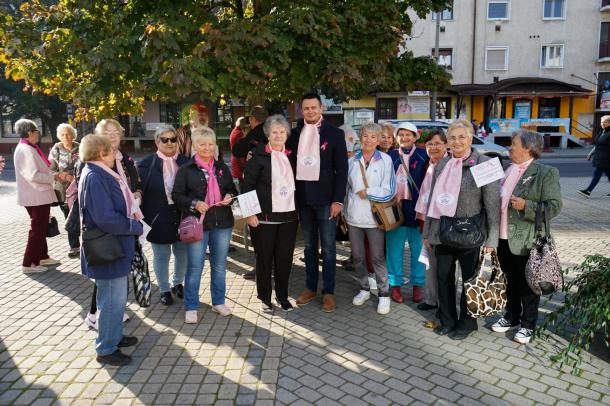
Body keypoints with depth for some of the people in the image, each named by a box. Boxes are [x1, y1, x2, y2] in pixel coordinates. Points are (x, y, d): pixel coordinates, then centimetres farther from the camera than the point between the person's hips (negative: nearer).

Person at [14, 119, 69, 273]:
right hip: (36, 197, -10)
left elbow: (39, 170, 15)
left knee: (41, 228, 19)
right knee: (37, 229, -2)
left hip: (37, 195, 10)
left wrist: (57, 175, 4)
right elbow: (33, 175, -26)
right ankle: (28, 263, 6)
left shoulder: (26, 148, 13)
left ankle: (42, 257, 31)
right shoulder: (26, 150, -19)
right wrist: (55, 176, -17)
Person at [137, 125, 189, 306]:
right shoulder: (146, 164, -4)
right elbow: (139, 190, -7)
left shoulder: (185, 162, 3)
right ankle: (164, 290, 28)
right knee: (161, 255, 10)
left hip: (181, 216, 3)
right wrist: (143, 216, -17)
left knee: (182, 252, 15)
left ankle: (178, 283, 38)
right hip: (158, 218, -2)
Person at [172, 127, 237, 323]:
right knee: (195, 267, 2)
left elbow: (233, 190, 18)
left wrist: (230, 197, -4)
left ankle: (218, 302, 28)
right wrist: (194, 204, -19)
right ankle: (191, 307, 17)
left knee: (220, 265, 13)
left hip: (222, 223, 4)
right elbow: (177, 195, -4)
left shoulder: (222, 168, 10)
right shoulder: (186, 169, -2)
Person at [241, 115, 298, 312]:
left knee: (285, 258, 9)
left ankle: (282, 296, 24)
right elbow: (247, 185, -7)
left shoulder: (291, 155, 11)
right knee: (264, 258, 6)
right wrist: (249, 213, -12)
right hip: (265, 216, -4)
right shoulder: (259, 156, -5)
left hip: (288, 216, 4)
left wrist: (298, 211, 11)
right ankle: (265, 297, 21)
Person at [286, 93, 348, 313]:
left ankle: (328, 292, 13)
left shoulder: (335, 133, -2)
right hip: (303, 197, 4)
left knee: (328, 246, 3)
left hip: (325, 197, -3)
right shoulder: (295, 133, 8)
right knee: (309, 245, 13)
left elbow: (342, 169, -5)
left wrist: (338, 200, -11)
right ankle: (310, 287, 25)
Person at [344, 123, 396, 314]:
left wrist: (366, 192, -10)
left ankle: (384, 294, 17)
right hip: (354, 217, 4)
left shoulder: (385, 160, -4)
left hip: (374, 216, -3)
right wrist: (344, 213, 12)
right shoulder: (352, 161, 5)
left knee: (377, 257, 2)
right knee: (357, 256, 12)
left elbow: (389, 191, -10)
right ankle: (364, 289, 30)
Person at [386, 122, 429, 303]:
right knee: (394, 249, 7)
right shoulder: (391, 156, 8)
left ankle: (418, 285, 22)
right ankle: (395, 284, 20)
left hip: (416, 208, -2)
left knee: (418, 250, 9)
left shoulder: (423, 156, -1)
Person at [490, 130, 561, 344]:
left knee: (527, 284, 8)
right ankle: (511, 317, 37)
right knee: (511, 280, 20)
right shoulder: (507, 170, 9)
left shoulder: (546, 173, -10)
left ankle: (528, 324, 25)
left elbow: (554, 206, -13)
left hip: (525, 241, -6)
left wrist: (526, 206, -24)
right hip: (503, 238, 6)